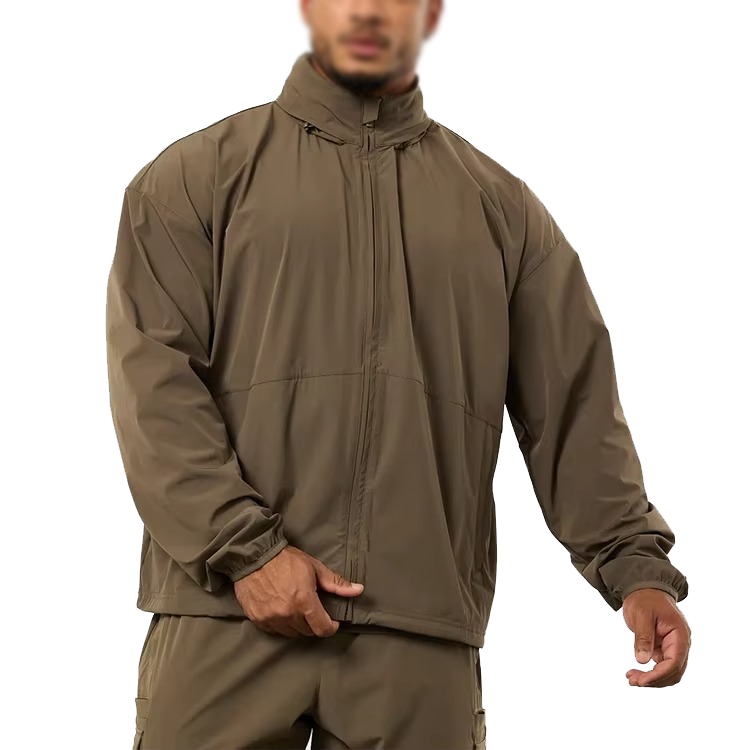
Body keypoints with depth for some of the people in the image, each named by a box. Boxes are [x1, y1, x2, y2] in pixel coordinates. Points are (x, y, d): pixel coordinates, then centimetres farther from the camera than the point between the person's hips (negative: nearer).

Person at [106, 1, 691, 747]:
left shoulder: (502, 208, 15)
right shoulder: (199, 174, 9)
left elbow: (573, 407, 11)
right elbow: (153, 379, -1)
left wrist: (638, 564, -3)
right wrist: (246, 547, -12)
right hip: (227, 615, -1)